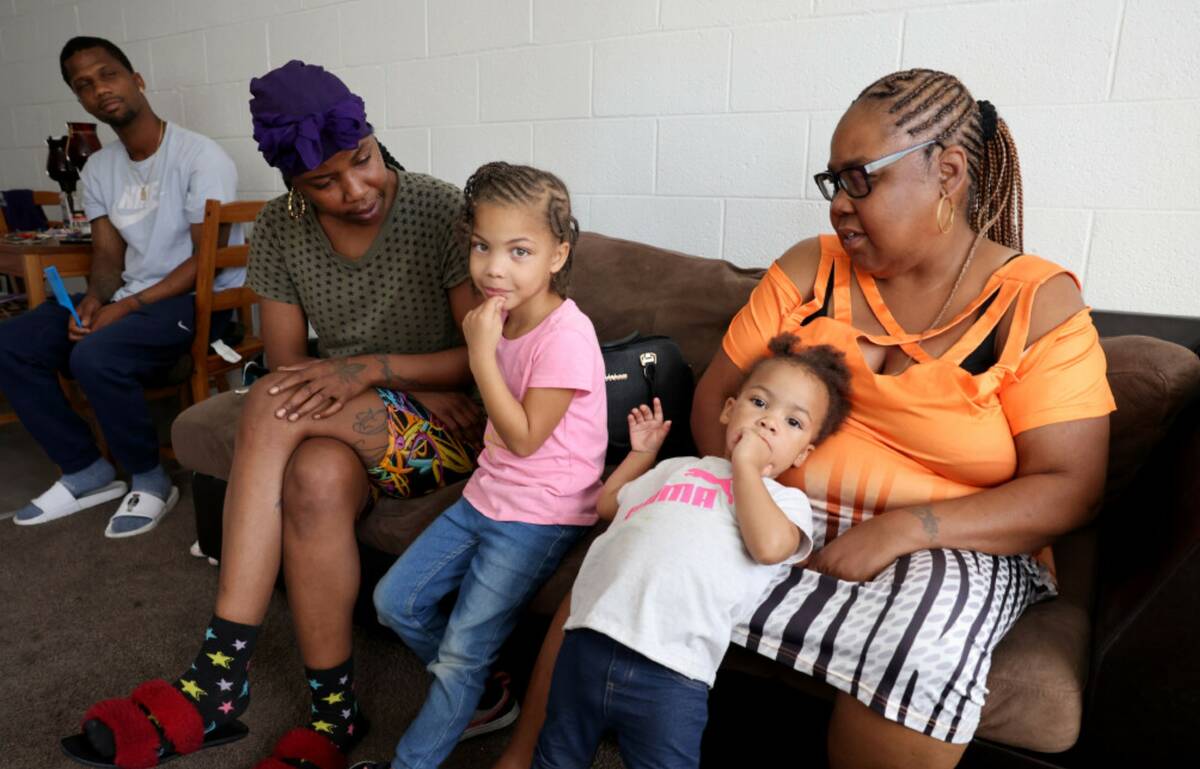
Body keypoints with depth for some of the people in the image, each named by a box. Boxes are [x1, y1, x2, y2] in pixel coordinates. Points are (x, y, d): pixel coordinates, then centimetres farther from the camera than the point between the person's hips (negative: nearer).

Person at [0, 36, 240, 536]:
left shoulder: (200, 156, -12)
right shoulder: (98, 169, 11)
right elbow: (109, 256, 10)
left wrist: (126, 306, -20)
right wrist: (93, 299, -13)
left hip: (201, 299, -7)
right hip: (130, 296, 8)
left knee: (95, 357, -31)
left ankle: (149, 480, -8)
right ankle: (87, 472, 6)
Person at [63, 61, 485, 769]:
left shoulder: (441, 212, -13)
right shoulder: (282, 230, 0)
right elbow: (290, 364, 1)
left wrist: (371, 369, -23)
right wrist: (422, 389, -14)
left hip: (451, 428, -4)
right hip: (347, 430, 4)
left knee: (275, 403, -29)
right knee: (316, 477, -34)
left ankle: (220, 679, -17)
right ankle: (334, 712, -18)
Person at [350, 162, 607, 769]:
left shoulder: (566, 336, -22)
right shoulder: (501, 317, 5)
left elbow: (524, 438, -21)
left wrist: (481, 353, -22)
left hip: (540, 517, -8)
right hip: (487, 494, 9)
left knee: (461, 653, -4)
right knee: (395, 602, 11)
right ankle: (483, 694, 29)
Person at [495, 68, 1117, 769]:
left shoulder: (1039, 304, -4)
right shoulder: (811, 269, 4)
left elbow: (1071, 488, -9)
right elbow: (717, 396, 6)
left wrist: (902, 529, -22)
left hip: (954, 545, -2)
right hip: (777, 516, 3)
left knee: (921, 647, -35)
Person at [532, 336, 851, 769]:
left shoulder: (786, 499, 9)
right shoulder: (678, 468, 21)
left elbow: (769, 545, -15)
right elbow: (607, 504, 34)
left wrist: (744, 464, -4)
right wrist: (642, 453, 28)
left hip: (670, 672, -4)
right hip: (590, 639, 5)